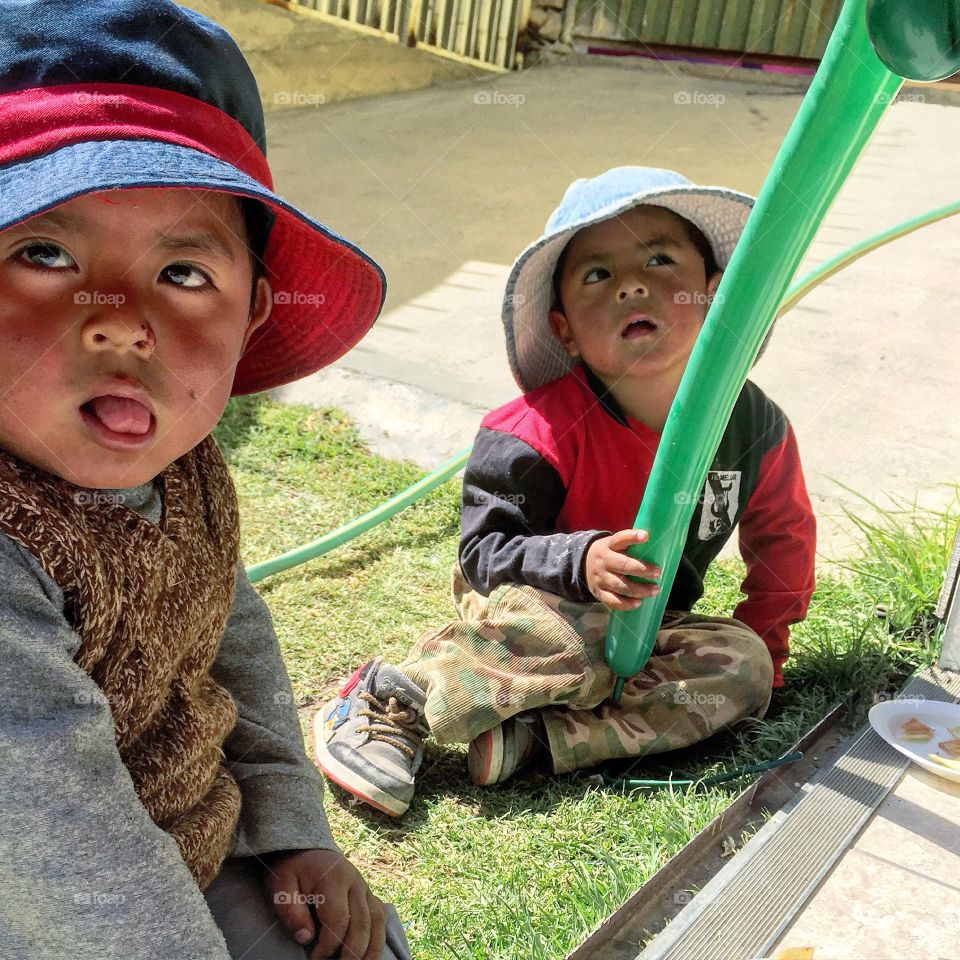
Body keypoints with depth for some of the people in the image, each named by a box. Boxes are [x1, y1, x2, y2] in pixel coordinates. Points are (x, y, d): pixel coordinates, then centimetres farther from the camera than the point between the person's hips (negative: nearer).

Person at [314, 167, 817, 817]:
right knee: (575, 641, -36)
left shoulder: (754, 426, -10)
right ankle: (391, 699, -20)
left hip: (648, 627, 5)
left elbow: (782, 537, 7)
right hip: (525, 604, -5)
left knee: (744, 667, -20)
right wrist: (580, 562, -36)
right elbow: (484, 554, -20)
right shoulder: (546, 432, -22)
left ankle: (534, 737, -27)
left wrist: (763, 639, 8)